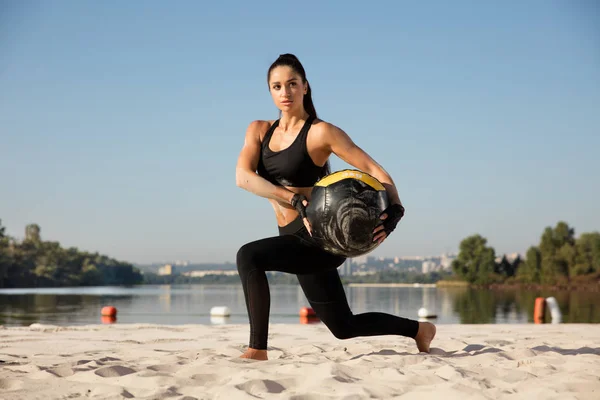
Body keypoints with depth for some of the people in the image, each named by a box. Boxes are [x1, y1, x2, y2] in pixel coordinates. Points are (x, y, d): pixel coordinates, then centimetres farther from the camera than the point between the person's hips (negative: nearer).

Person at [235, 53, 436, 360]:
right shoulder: (259, 131, 7)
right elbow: (242, 176, -11)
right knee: (344, 327, 19)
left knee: (249, 256, -27)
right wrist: (294, 199, -24)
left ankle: (257, 350, -18)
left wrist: (394, 210, -29)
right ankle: (418, 329, 40)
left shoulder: (320, 132, -9)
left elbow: (374, 170, -11)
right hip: (297, 241, 7)